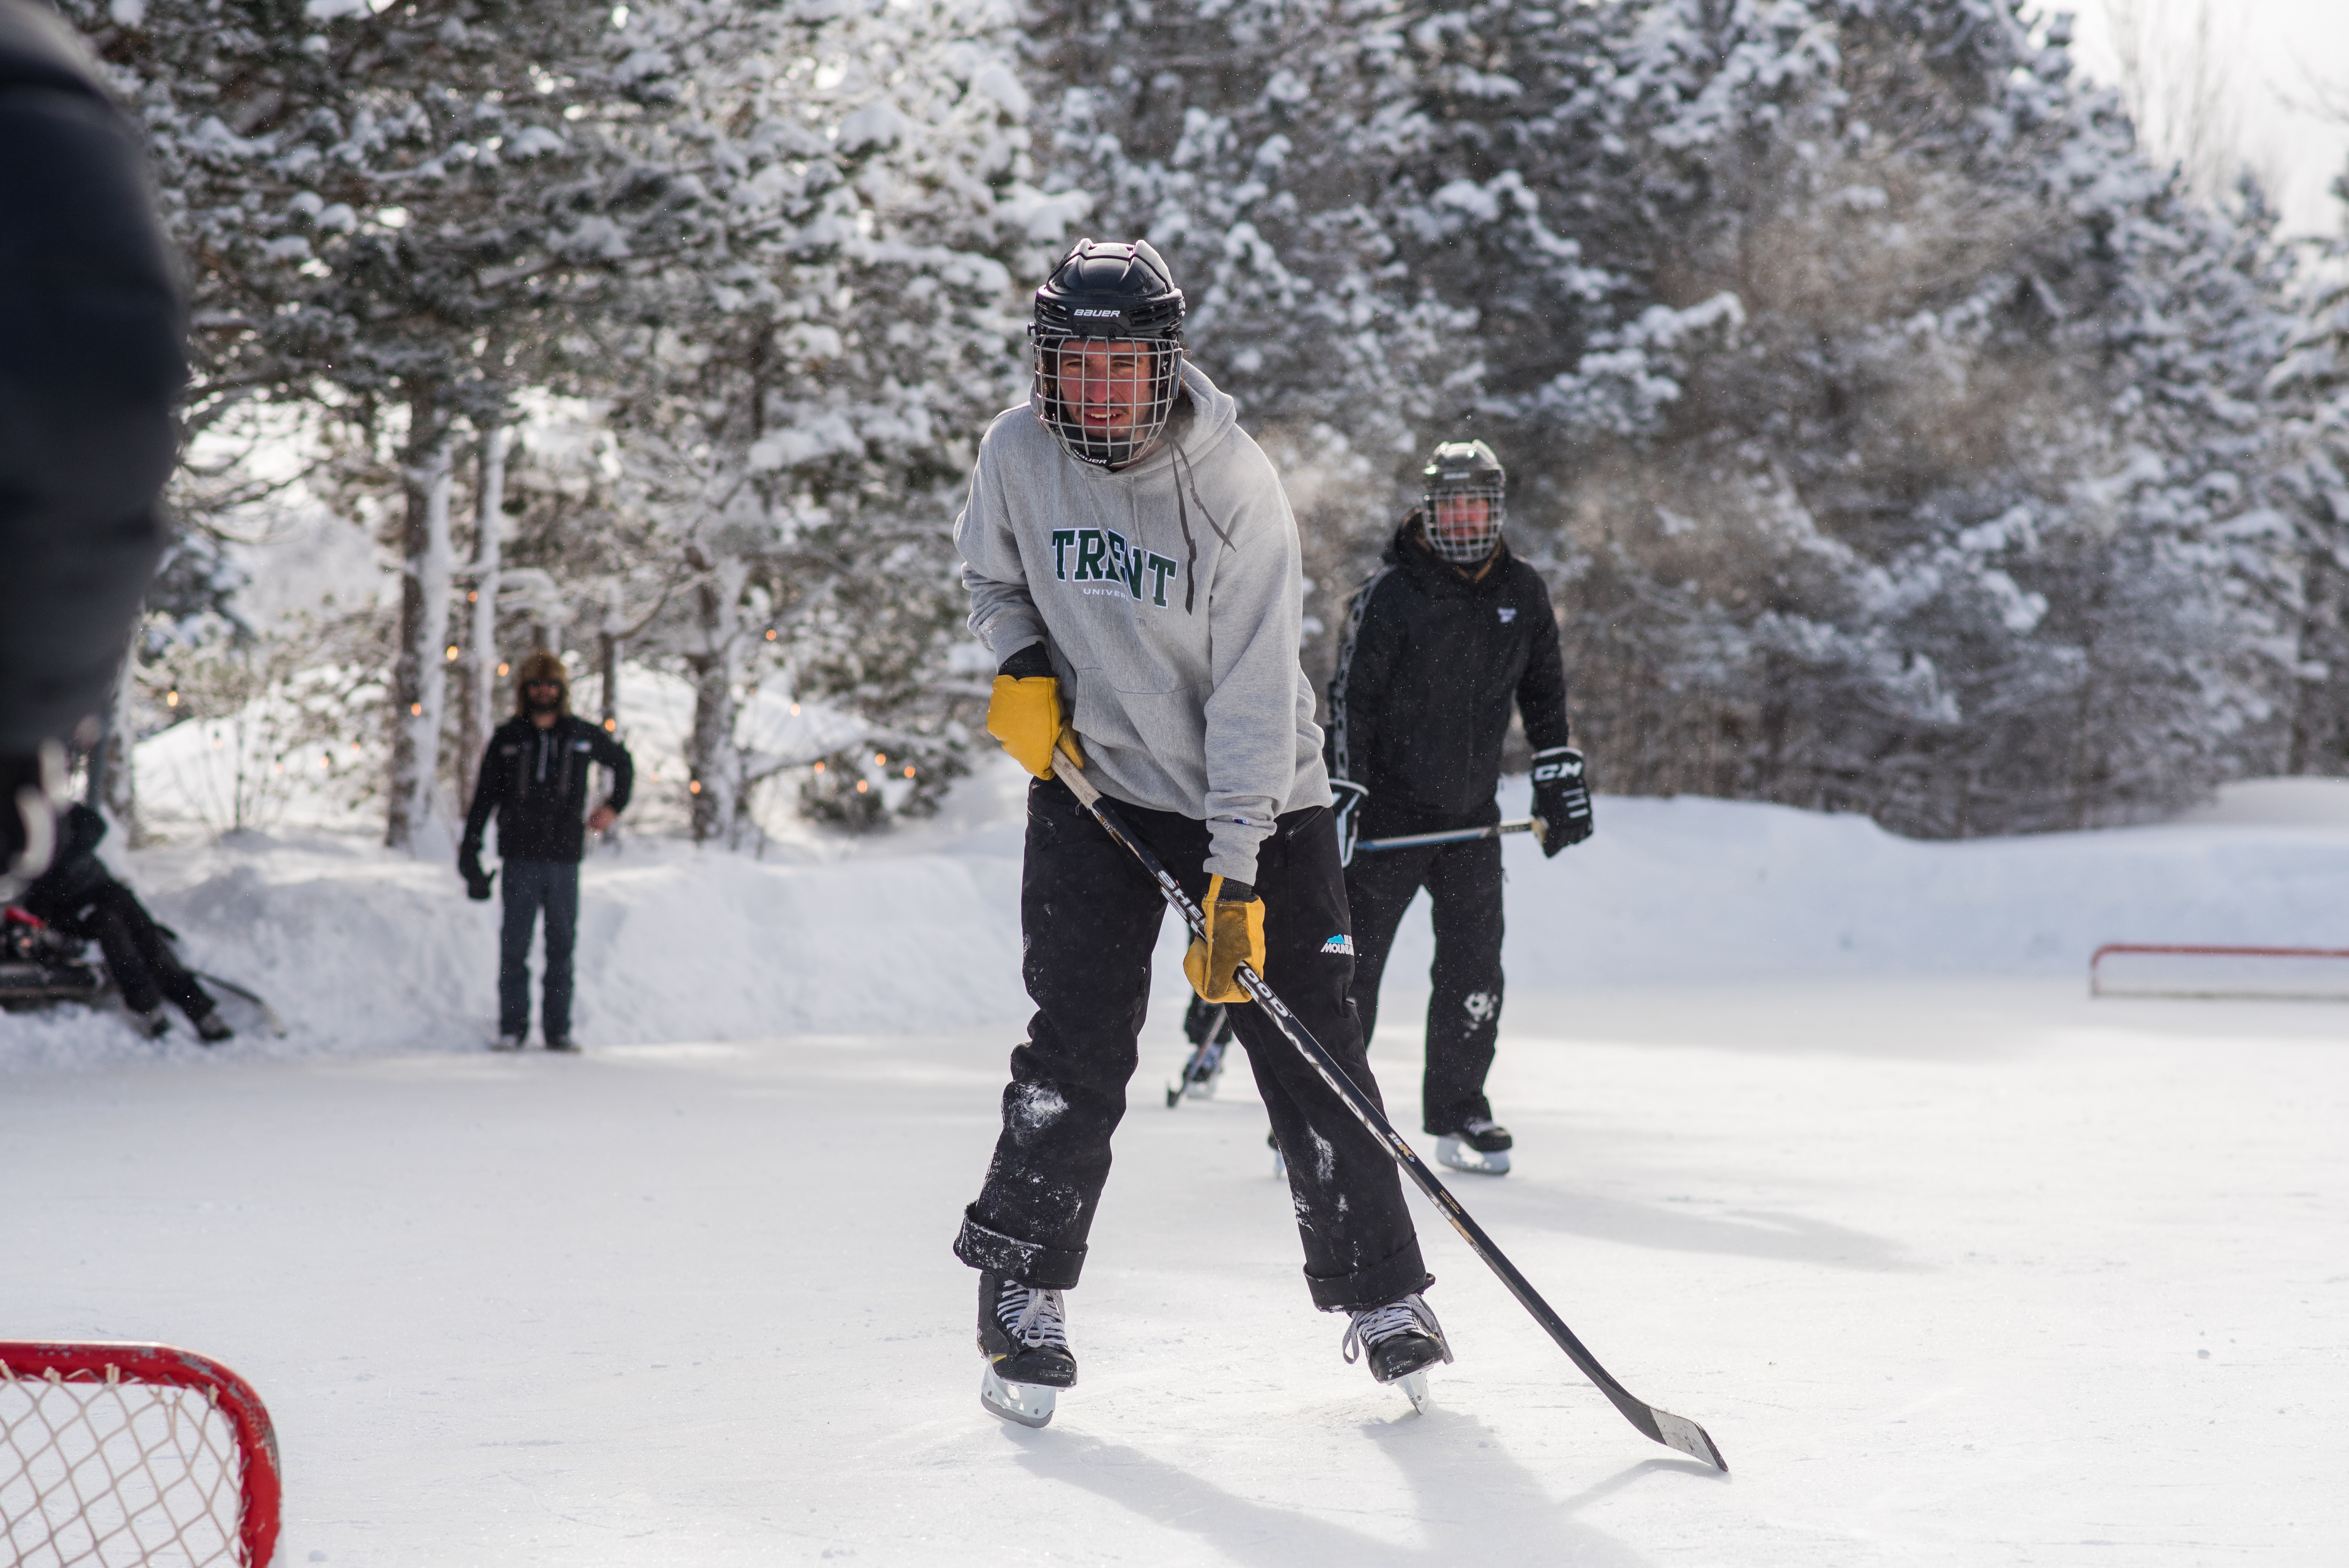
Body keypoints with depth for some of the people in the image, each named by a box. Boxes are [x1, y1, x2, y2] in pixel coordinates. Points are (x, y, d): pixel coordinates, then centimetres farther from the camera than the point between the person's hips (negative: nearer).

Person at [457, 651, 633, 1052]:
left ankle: (558, 1030, 8)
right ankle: (512, 1029, 3)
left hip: (565, 857, 1)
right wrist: (469, 853, 0)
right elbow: (483, 798, 7)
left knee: (562, 947, 3)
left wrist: (615, 806, 15)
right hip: (520, 858, -1)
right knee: (514, 947, -2)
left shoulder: (583, 736, 8)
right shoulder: (506, 739, 6)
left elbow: (623, 762, 27)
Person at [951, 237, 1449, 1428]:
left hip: (1254, 797, -1)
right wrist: (1023, 668, -7)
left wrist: (1235, 878, -26)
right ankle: (1021, 1289, 5)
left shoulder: (1237, 488, -19)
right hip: (1092, 786, 2)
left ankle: (1378, 1293, 10)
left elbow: (1253, 693, -21)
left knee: (1308, 1046, -3)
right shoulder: (1017, 456, -10)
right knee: (1080, 1040, -10)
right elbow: (991, 577, 13)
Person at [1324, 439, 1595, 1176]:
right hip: (1389, 806, -4)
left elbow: (1544, 690, 17)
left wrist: (1558, 776, 12)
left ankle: (1458, 1113, 16)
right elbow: (1350, 699, -12)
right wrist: (1341, 796, -18)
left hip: (1472, 811, 4)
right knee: (1353, 958, -3)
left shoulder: (1521, 592, 6)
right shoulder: (1390, 593, -10)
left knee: (1475, 964, 3)